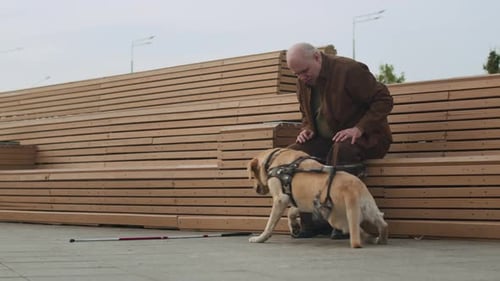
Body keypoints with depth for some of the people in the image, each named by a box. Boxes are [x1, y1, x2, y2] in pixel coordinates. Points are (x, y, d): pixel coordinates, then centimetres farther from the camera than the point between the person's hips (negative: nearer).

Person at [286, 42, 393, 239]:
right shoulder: (303, 82, 7)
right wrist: (307, 128, -1)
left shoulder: (349, 70, -16)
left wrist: (359, 129, -26)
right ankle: (310, 221, -16)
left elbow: (384, 100, -15)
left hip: (365, 137, -7)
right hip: (326, 140, 7)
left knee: (340, 152, -40)